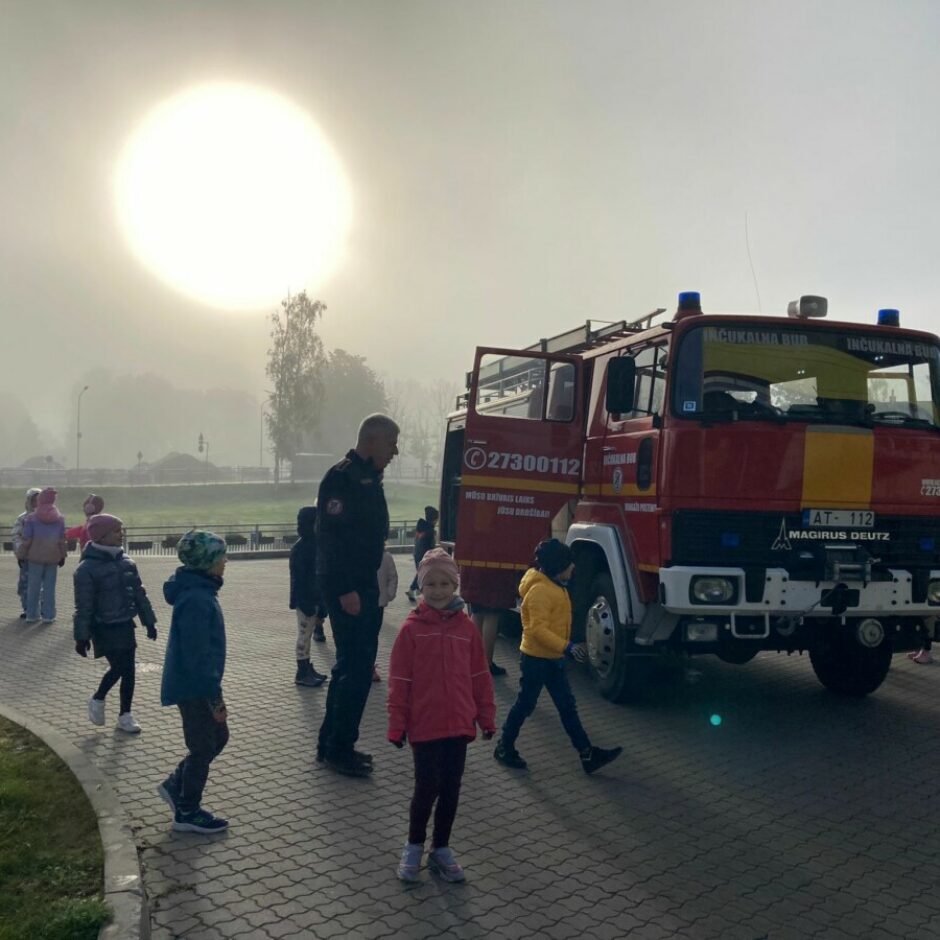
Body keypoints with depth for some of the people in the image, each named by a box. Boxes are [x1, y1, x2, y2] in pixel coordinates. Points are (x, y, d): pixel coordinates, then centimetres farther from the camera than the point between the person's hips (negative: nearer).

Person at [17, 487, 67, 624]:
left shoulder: (31, 518, -8)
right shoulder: (60, 519, 1)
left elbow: (26, 540, -7)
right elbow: (62, 540, 5)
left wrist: (21, 555, 4)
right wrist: (62, 556, 13)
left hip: (35, 557, -2)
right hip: (53, 558, 2)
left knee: (33, 587, 8)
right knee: (49, 587, 6)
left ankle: (31, 615, 13)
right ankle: (48, 615, 5)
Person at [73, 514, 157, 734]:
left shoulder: (126, 562, 4)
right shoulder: (87, 568, -15)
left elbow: (139, 593, 10)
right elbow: (83, 606, -14)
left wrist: (149, 622, 11)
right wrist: (81, 637, -14)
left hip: (125, 625, 6)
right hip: (104, 628, -6)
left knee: (128, 670, 7)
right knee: (118, 667, -8)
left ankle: (125, 715, 19)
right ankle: (97, 700, 19)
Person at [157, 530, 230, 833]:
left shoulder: (198, 590, 7)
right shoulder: (197, 600, -26)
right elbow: (197, 655, -26)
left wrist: (213, 690, 22)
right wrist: (215, 697, -21)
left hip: (193, 684, 10)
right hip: (194, 687, -10)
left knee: (218, 737, 20)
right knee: (203, 749, 4)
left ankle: (175, 785, 29)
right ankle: (187, 813, 20)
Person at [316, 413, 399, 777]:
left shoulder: (369, 477, 14)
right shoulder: (342, 477, -16)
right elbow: (331, 536, -22)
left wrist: (367, 587, 17)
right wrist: (345, 591, -24)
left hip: (364, 584, 10)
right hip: (346, 588, -10)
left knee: (353, 665, 15)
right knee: (356, 668, -5)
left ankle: (331, 743, 26)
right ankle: (339, 749, 7)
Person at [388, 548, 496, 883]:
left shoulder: (467, 628, 1)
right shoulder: (412, 629, -8)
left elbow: (480, 676, 7)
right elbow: (399, 681, -5)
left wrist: (486, 717, 8)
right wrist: (397, 724, -5)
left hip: (459, 724, 3)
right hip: (424, 726, -3)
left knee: (451, 789, 11)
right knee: (427, 788, 1)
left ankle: (441, 849, 28)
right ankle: (414, 846, 24)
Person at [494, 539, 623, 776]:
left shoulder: (556, 586, 8)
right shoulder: (540, 590, -23)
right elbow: (538, 630, -28)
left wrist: (566, 648, 22)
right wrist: (567, 648, -34)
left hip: (553, 659, 9)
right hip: (537, 659, -9)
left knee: (568, 707, 9)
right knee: (525, 705, 5)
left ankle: (588, 755, 11)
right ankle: (504, 748, 22)